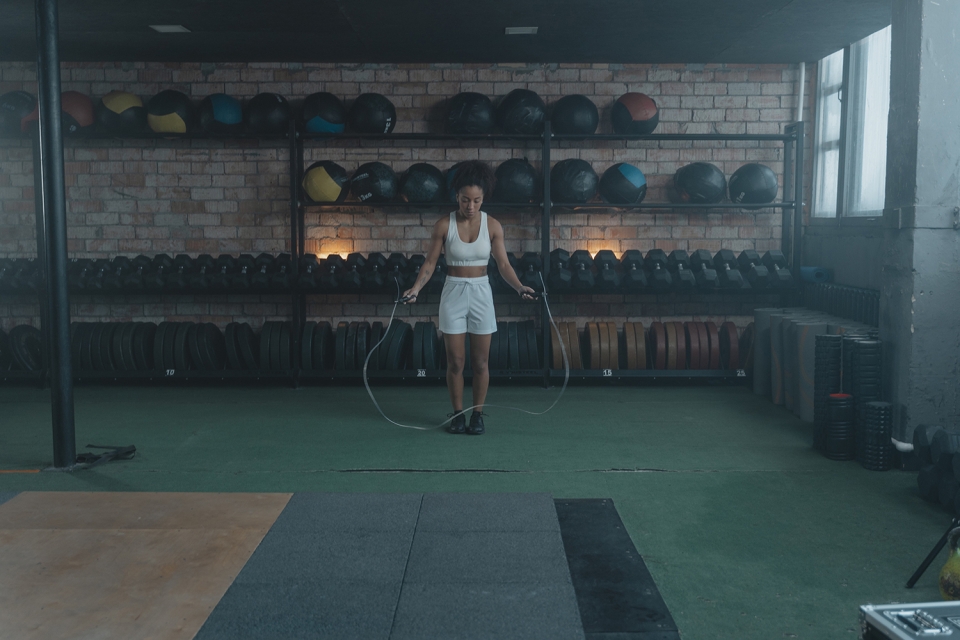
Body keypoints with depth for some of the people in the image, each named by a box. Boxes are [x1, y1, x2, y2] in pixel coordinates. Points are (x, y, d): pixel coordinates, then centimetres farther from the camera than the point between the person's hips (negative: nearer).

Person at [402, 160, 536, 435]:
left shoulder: (492, 226, -4)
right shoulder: (444, 225, -6)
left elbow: (503, 264, -3)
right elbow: (430, 262, -3)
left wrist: (519, 287, -19)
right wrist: (416, 288, -17)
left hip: (481, 293, 1)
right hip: (453, 293, 0)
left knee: (480, 362, 5)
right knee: (455, 361, 5)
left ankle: (478, 414, 19)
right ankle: (457, 414, 19)